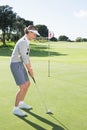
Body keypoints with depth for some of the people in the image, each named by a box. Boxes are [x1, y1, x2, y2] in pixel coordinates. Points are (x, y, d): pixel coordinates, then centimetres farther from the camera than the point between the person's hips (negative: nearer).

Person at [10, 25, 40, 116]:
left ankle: (21, 103, 31)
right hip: (16, 65, -10)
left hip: (20, 64, 10)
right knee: (23, 87, -11)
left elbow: (27, 56, 15)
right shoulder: (23, 42, -22)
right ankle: (16, 109, 3)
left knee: (27, 84, 16)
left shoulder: (26, 41, 10)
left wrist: (30, 68, 9)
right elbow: (24, 58, -21)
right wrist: (30, 71, -11)